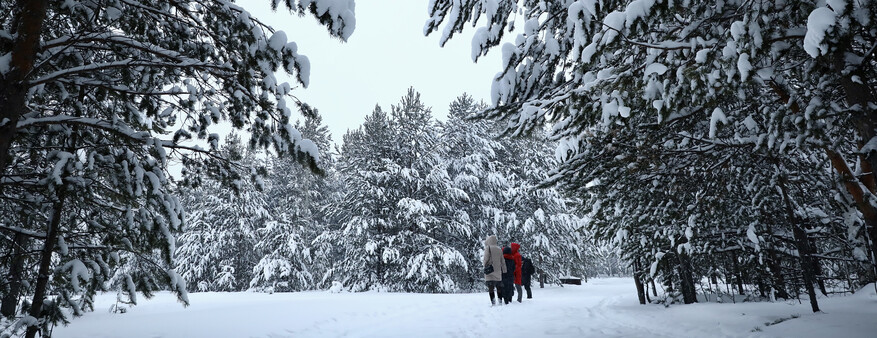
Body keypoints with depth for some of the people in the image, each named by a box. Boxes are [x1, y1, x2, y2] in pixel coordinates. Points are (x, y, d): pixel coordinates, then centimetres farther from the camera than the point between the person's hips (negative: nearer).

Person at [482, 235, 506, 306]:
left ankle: (493, 302, -14)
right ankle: (500, 301, 12)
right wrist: (504, 271, 15)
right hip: (498, 272, 5)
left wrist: (482, 260, 12)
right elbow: (502, 261, 11)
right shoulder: (499, 249, 10)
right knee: (499, 287, 11)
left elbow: (486, 259, -9)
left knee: (490, 288, -7)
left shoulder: (488, 248, -5)